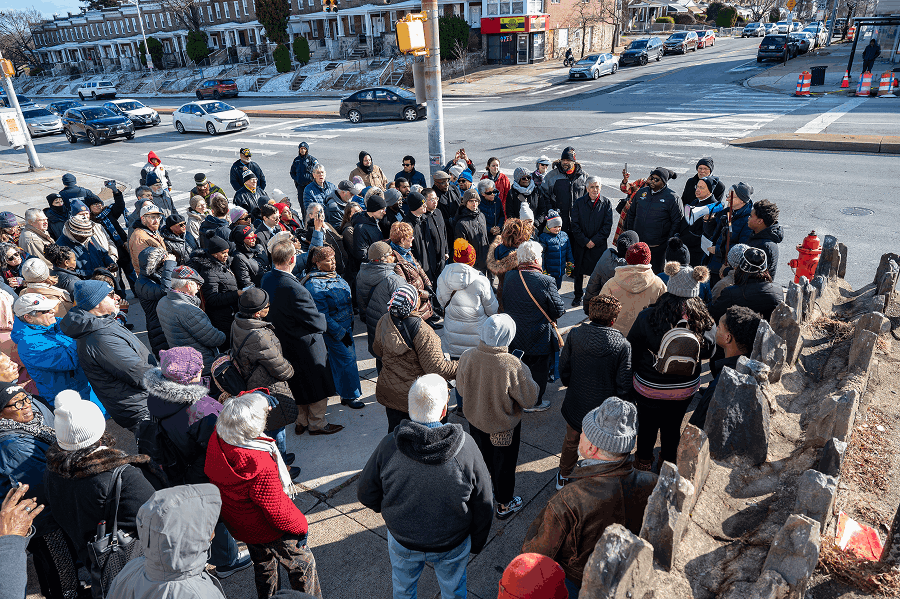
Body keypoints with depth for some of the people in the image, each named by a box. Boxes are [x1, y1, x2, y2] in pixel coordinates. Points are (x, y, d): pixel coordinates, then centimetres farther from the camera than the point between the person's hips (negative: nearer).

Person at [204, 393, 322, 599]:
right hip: (268, 531, -7)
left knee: (263, 563, 33)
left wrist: (255, 398, -1)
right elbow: (278, 510, -27)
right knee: (302, 563, 19)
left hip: (237, 524, 8)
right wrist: (301, 526, -11)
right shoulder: (261, 467, -42)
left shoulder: (217, 441, -22)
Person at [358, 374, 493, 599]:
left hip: (402, 540, 1)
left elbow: (366, 494, -11)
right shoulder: (466, 447, -27)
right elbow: (483, 505, -14)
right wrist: (477, 543, 4)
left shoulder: (389, 445, -26)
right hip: (452, 544, -1)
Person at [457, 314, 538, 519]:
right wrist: (526, 375, -4)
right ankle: (505, 504, 43)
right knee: (504, 464, 21)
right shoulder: (513, 366, -34)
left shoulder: (467, 357, -22)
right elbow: (529, 399, -19)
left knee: (480, 458, 28)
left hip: (475, 419, 4)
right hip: (504, 425, -3)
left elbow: (461, 389, -5)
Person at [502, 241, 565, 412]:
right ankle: (534, 402, 32)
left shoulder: (509, 278, -9)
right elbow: (559, 310, -17)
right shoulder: (546, 282, -25)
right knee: (538, 370, 16)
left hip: (514, 334, 5)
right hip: (539, 338, -5)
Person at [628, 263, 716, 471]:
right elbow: (708, 352, -5)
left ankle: (644, 461, 45)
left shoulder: (647, 317, -26)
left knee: (647, 426, 22)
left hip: (649, 389, -2)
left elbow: (631, 352, -15)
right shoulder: (706, 322, -22)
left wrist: (629, 384, -1)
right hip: (685, 389, 2)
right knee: (673, 426, 25)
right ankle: (668, 461, 48)